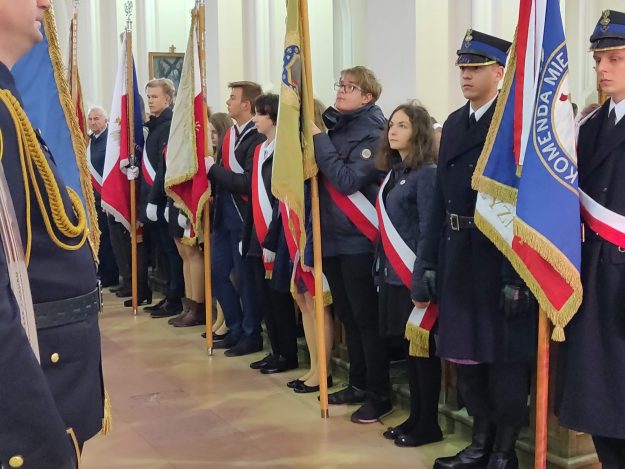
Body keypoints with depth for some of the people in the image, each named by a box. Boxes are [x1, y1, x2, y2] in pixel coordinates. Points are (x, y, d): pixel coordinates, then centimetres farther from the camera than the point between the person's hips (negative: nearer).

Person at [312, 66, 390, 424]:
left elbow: (348, 180, -22)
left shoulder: (373, 132, -10)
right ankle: (359, 384, 27)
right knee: (348, 315, 15)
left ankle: (379, 394, 9)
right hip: (333, 236, 8)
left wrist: (319, 138, -17)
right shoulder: (335, 127, 12)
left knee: (366, 318, -1)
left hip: (358, 239, -8)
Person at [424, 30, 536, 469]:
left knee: (505, 358, 5)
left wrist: (517, 277, -20)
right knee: (466, 354, 14)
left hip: (501, 260, -7)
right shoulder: (453, 124, 12)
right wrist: (432, 260, 10)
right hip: (458, 258, 7)